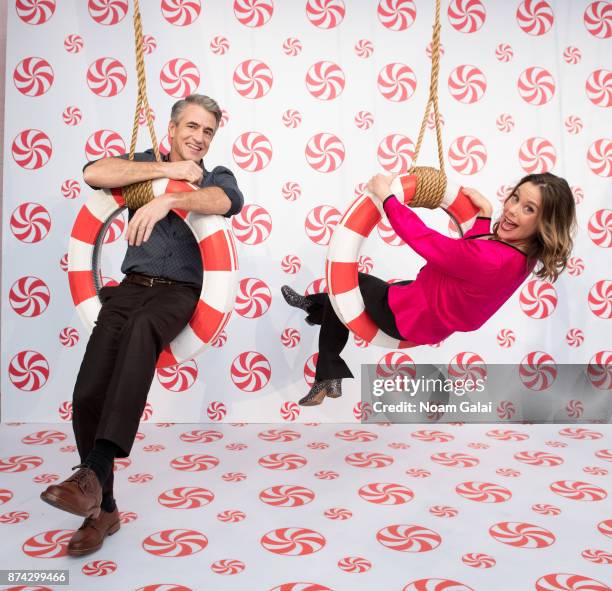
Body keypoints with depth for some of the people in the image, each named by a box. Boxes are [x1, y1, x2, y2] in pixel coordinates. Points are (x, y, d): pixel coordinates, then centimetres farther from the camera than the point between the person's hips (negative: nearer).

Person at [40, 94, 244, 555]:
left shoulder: (217, 177, 15)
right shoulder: (146, 163, 18)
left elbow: (228, 201, -12)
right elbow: (94, 173, -4)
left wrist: (167, 199, -28)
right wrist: (167, 169, -5)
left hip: (179, 291, -2)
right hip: (131, 287, 2)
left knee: (142, 327, -39)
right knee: (88, 395, -14)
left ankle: (93, 472, -43)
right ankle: (103, 509, 2)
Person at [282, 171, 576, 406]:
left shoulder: (492, 260, -39)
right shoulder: (525, 253, -11)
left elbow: (422, 240, -30)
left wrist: (385, 196, -20)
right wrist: (485, 214, 6)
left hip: (412, 317, -8)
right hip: (434, 318, 8)